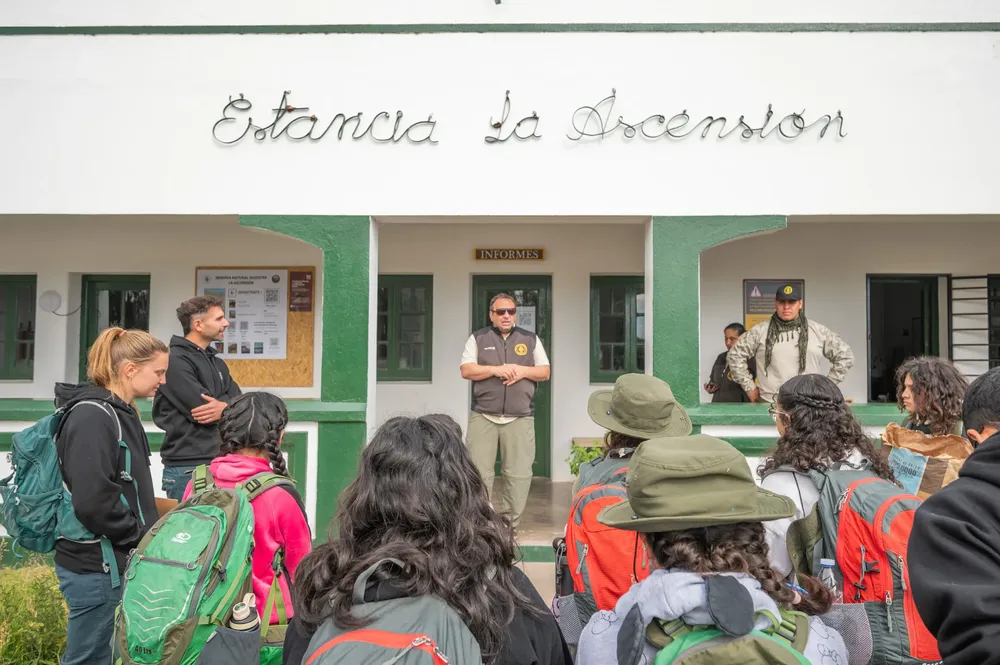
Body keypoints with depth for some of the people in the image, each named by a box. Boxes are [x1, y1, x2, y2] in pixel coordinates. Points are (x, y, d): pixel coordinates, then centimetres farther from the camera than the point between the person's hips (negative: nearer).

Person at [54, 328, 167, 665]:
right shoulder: (92, 416, -18)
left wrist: (147, 530, 8)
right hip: (98, 568, -9)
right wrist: (143, 538, -15)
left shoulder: (118, 413, 11)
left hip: (116, 562, 9)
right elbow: (93, 503, -26)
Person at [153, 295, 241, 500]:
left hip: (219, 465, 8)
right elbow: (201, 408, -18)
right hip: (187, 468, -8)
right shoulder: (176, 361, -11)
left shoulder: (216, 363, 15)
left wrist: (224, 407, -15)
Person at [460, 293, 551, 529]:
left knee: (519, 474, -1)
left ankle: (509, 526, 9)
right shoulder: (478, 338, 9)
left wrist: (523, 370, -8)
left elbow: (545, 372, 10)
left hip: (520, 418, 1)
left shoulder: (531, 339, 13)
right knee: (479, 473, -3)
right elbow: (466, 370, 0)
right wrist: (495, 370, -13)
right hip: (483, 417, -1)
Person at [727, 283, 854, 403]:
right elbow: (735, 355, 8)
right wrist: (749, 387, 5)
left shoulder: (818, 331, 5)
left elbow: (845, 355, 12)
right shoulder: (760, 331, 3)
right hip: (769, 403, 0)